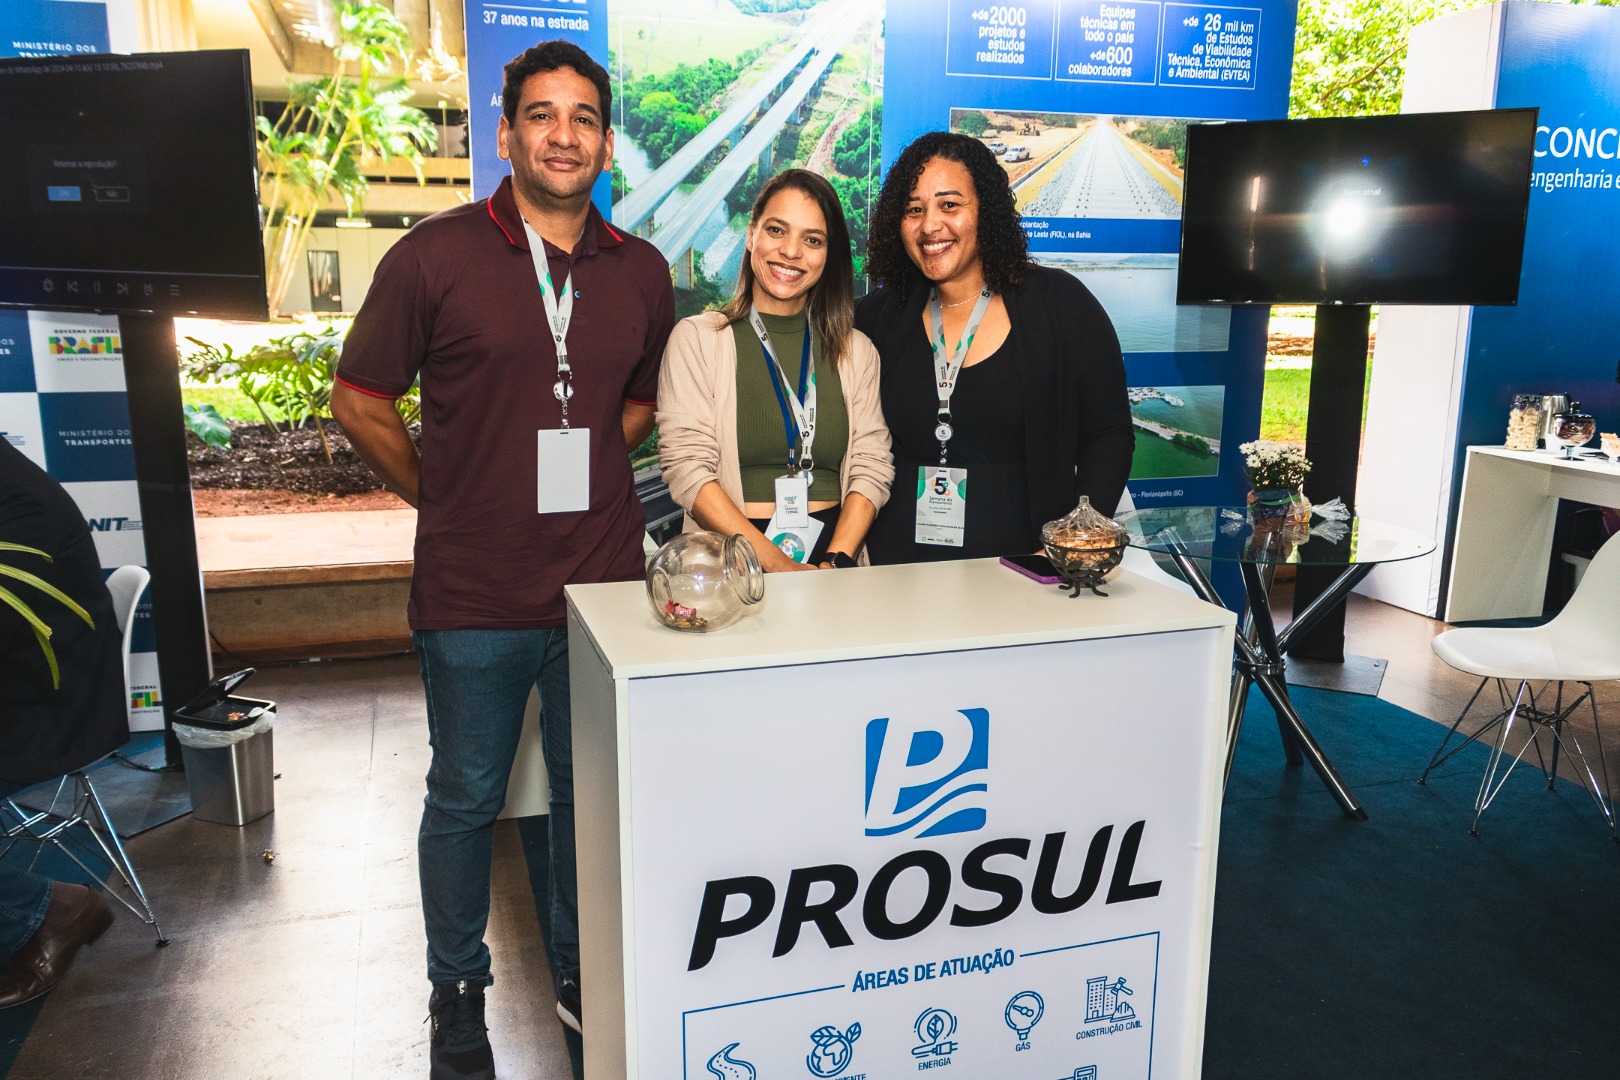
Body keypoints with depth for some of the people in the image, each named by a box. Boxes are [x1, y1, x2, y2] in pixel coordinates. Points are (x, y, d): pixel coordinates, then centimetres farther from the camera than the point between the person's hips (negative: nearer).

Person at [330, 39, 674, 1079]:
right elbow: (360, 400, 2)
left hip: (604, 582, 3)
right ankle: (459, 989, 35)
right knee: (466, 800, 13)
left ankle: (580, 969, 39)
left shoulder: (641, 272, 5)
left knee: (594, 791, 16)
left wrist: (580, 472, 6)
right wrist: (445, 497, 2)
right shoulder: (435, 255, -5)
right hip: (475, 594, -3)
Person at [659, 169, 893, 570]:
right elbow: (687, 469, -6)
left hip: (835, 554, 2)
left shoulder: (857, 351, 14)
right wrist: (778, 565, -14)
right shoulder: (696, 338, 4)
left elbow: (871, 467, 6)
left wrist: (836, 563, -11)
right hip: (731, 565, -1)